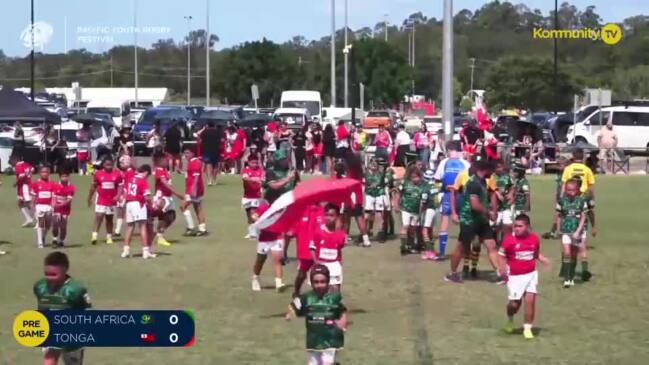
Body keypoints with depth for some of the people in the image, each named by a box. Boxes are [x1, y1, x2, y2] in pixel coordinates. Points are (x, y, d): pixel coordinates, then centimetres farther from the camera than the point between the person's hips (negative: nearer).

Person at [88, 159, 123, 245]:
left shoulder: (117, 174, -3)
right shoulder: (98, 173, -2)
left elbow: (120, 186, -2)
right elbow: (93, 187, 7)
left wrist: (117, 196, -20)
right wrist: (89, 198, 11)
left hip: (112, 201, 1)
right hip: (101, 201, -1)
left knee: (109, 219, 12)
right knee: (98, 217, -12)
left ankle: (109, 237, 21)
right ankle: (94, 235, -16)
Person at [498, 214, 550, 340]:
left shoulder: (534, 238, -1)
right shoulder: (509, 240, -11)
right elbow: (502, 256, -4)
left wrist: (544, 260, -3)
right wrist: (503, 269, -18)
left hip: (531, 274, 2)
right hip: (514, 276, -2)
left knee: (530, 300, -8)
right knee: (514, 303, 2)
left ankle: (527, 328, 4)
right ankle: (510, 319, 36)